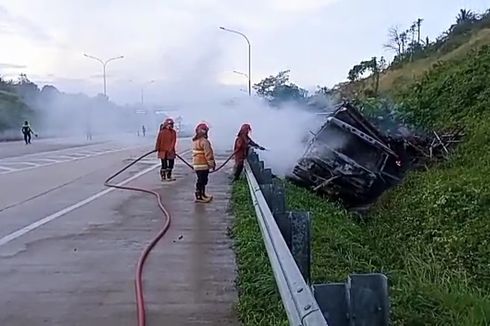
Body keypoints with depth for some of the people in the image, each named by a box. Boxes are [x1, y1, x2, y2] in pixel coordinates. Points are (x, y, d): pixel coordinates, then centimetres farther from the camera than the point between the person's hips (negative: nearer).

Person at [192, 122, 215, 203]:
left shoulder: (195, 141, 14)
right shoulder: (204, 141, -18)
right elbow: (208, 154, -19)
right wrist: (212, 163, -12)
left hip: (196, 164, 10)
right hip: (203, 165, -10)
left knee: (202, 180, 18)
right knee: (201, 181, -4)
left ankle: (202, 194, 28)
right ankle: (199, 197, -2)